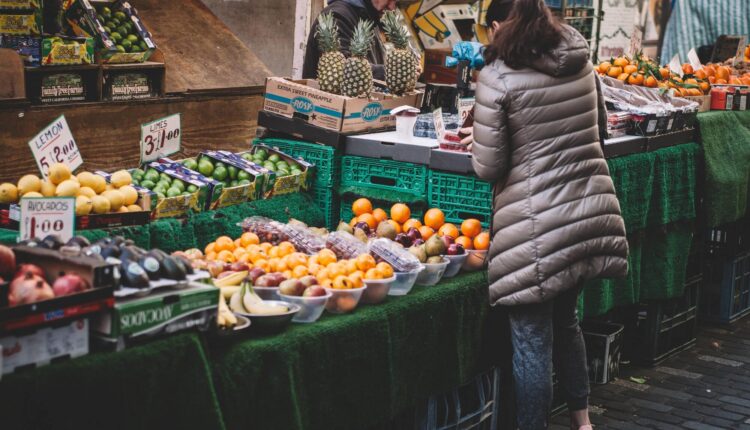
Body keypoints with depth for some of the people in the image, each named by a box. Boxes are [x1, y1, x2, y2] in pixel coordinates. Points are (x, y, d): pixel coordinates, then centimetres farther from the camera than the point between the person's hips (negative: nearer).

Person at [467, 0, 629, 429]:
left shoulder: (498, 77, -11)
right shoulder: (582, 63, 6)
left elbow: (488, 167, -10)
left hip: (538, 225, -7)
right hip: (592, 210, 7)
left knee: (532, 339, 4)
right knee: (566, 318, 25)